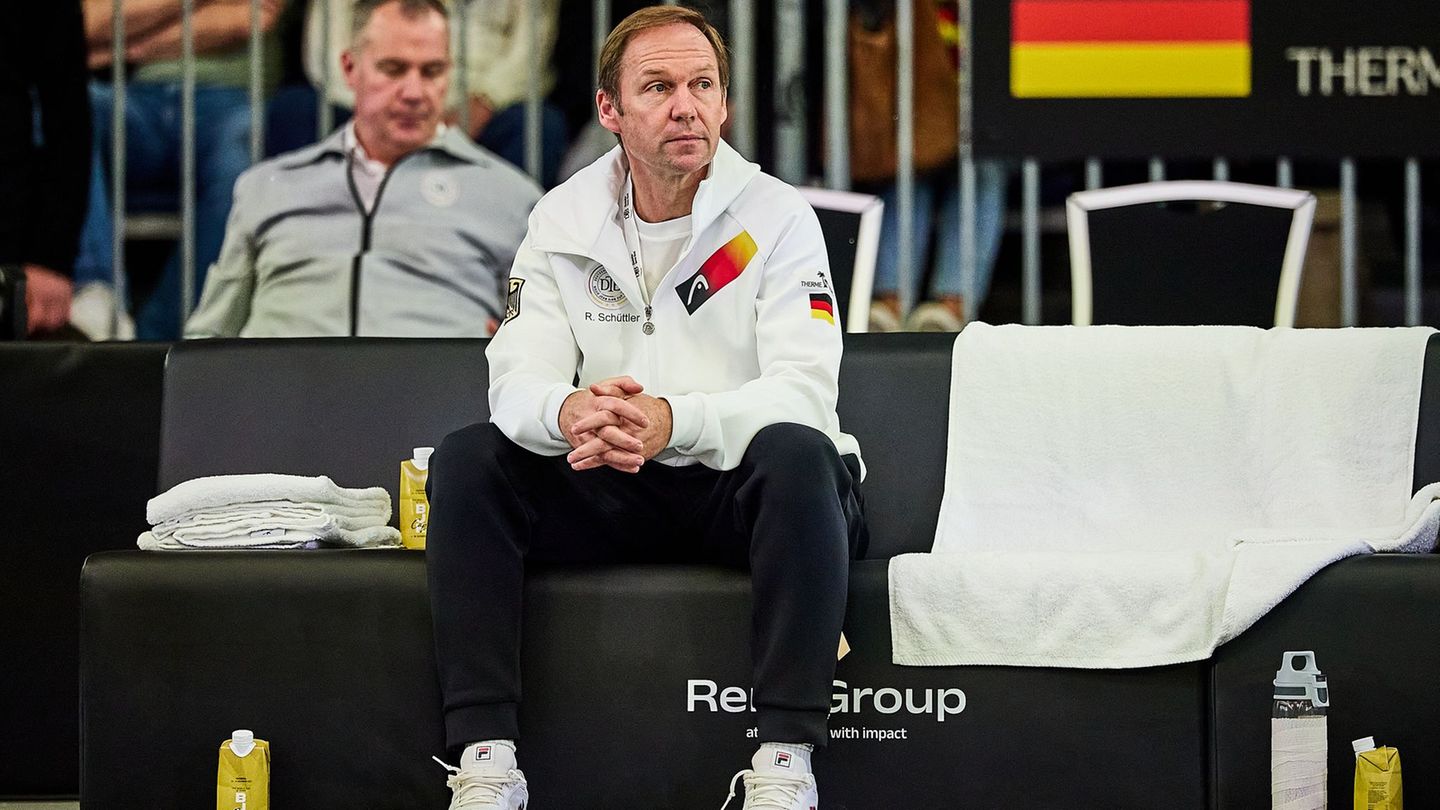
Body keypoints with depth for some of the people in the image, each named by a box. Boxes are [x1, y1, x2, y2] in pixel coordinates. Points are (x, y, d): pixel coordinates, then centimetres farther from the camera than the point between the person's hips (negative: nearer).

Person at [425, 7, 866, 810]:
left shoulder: (778, 218, -7)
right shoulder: (562, 220, 3)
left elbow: (803, 391, -19)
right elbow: (518, 376, -6)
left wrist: (673, 421, -38)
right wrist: (566, 413, -33)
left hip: (741, 493, -3)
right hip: (615, 499, 3)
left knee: (797, 452, -36)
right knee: (467, 460, -19)